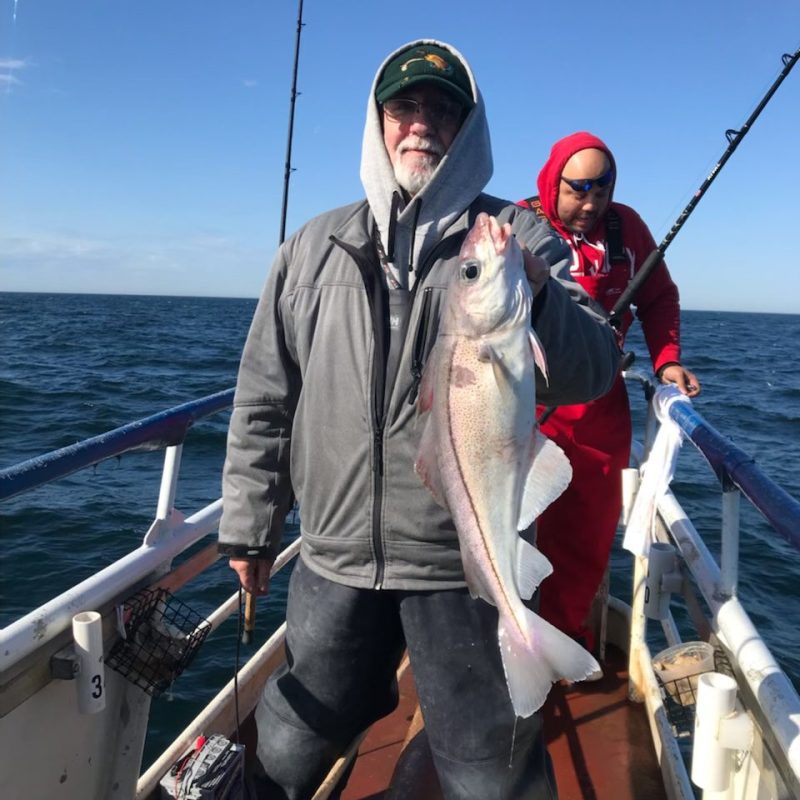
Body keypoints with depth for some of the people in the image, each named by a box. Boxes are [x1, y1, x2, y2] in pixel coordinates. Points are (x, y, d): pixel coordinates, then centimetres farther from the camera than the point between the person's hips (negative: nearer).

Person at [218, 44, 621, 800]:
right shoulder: (311, 249, 7)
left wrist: (537, 299, -29)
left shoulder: (516, 239, 0)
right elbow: (266, 397, 9)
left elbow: (592, 374, -9)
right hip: (335, 559, 3)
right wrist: (249, 525, 9)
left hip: (466, 566, -2)